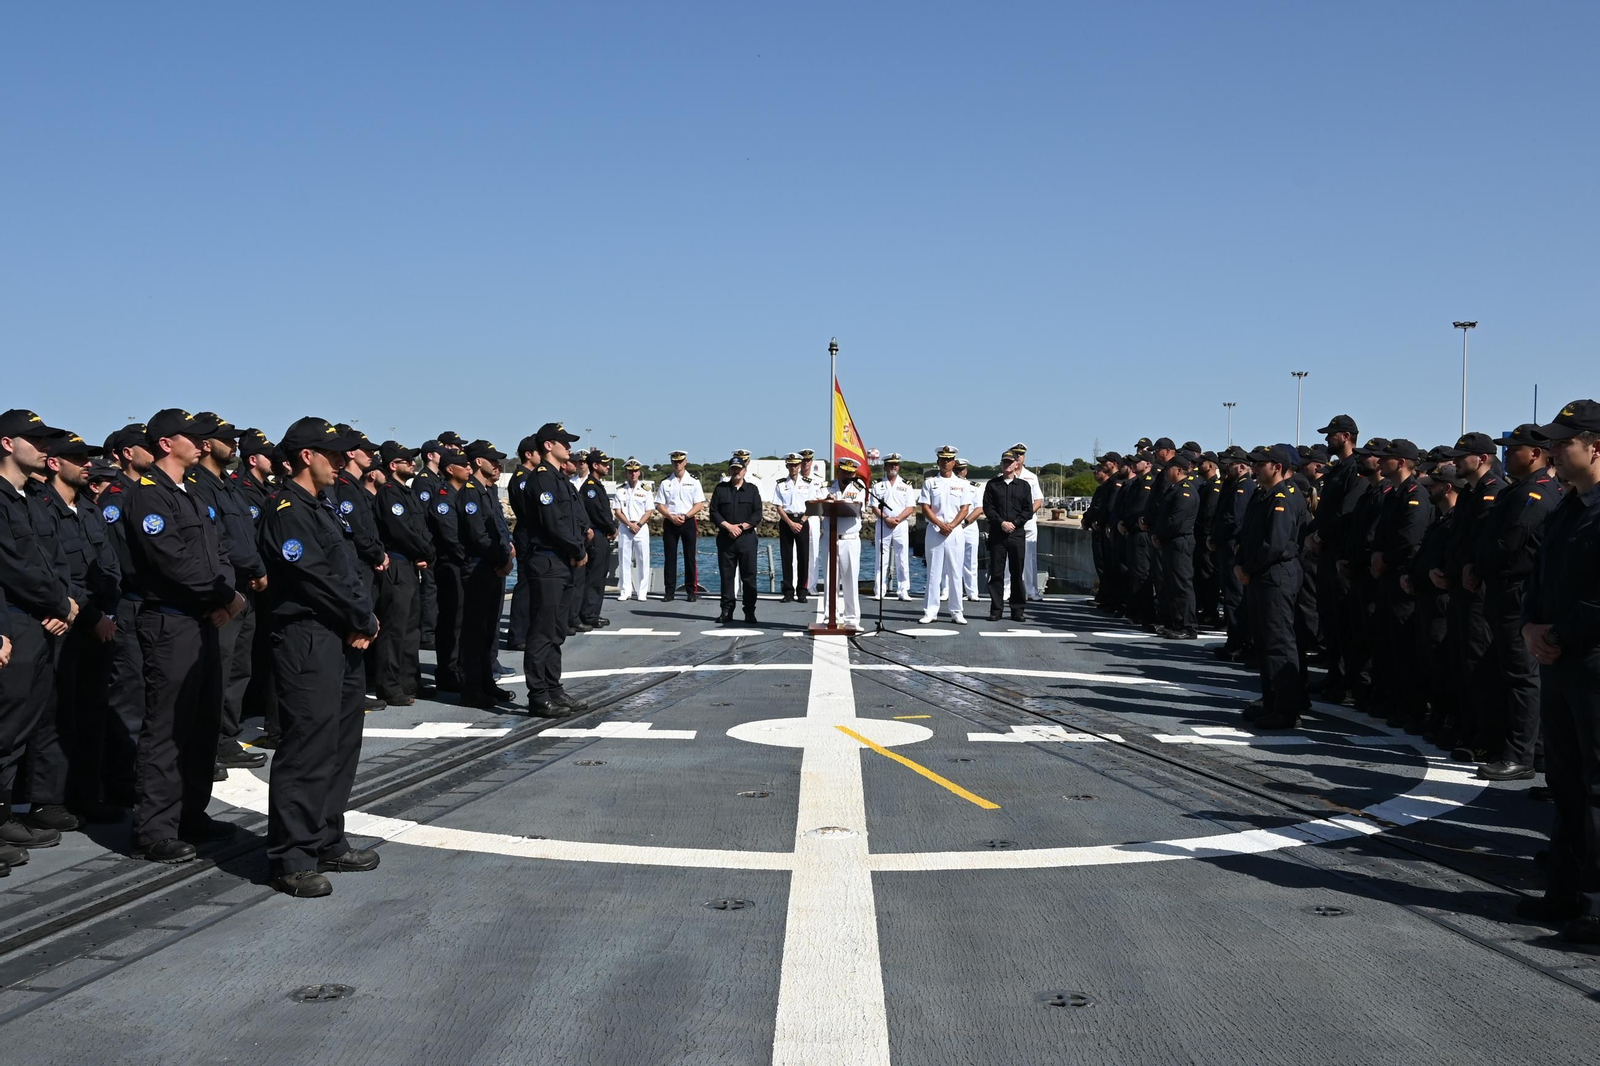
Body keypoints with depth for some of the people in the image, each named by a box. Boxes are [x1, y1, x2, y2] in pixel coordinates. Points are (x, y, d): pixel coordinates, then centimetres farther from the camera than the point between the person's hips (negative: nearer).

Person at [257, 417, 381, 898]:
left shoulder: (326, 507, 17)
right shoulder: (288, 511, -12)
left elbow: (354, 568, 15)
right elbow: (317, 579, -18)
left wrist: (362, 617, -2)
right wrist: (364, 621, -7)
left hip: (344, 642, 10)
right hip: (307, 645, -10)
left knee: (341, 747, 15)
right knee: (307, 750, -7)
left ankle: (328, 844, 25)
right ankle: (291, 860, -1)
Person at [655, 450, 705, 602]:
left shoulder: (693, 481, 4)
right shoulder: (665, 482, 7)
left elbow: (700, 505, 0)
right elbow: (659, 505, 5)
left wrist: (685, 516, -12)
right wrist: (671, 517, -10)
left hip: (688, 521, -1)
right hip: (670, 522, 1)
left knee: (690, 557, 0)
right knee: (669, 557, 1)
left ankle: (691, 591, 4)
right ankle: (670, 591, 6)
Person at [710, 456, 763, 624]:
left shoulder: (752, 490, 9)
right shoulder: (720, 489, 10)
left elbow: (757, 515, 1)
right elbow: (714, 512, 3)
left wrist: (741, 527, -11)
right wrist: (729, 526, -10)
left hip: (747, 537, -1)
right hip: (725, 538, 1)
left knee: (749, 576, -3)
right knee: (726, 575, 2)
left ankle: (750, 612, 1)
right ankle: (727, 611, 7)